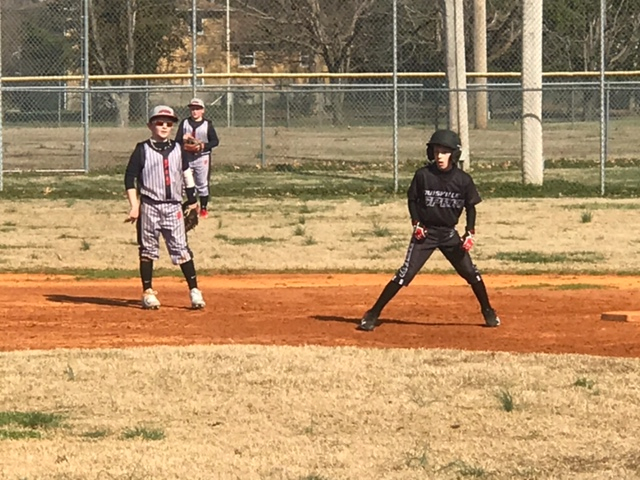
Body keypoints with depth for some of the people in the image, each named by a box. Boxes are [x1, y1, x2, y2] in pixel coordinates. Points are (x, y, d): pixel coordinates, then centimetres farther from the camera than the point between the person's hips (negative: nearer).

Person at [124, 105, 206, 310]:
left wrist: (192, 201, 16)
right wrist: (134, 206, -9)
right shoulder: (142, 150, 0)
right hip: (149, 206, -2)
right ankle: (148, 292, 10)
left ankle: (194, 291, -2)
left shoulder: (177, 149, 11)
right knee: (148, 249, 3)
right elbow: (130, 178, -3)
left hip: (173, 206, 2)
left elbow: (187, 174, 19)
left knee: (181, 248, -2)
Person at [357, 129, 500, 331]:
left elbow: (471, 206, 3)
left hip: (449, 233, 2)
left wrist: (470, 233, -7)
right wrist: (416, 223, -9)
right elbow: (412, 199, 3)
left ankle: (488, 312, 22)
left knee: (471, 273, 1)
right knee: (405, 274, -10)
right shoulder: (423, 175, -10)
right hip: (425, 232, -2)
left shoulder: (463, 180, -7)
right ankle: (373, 314, -6)